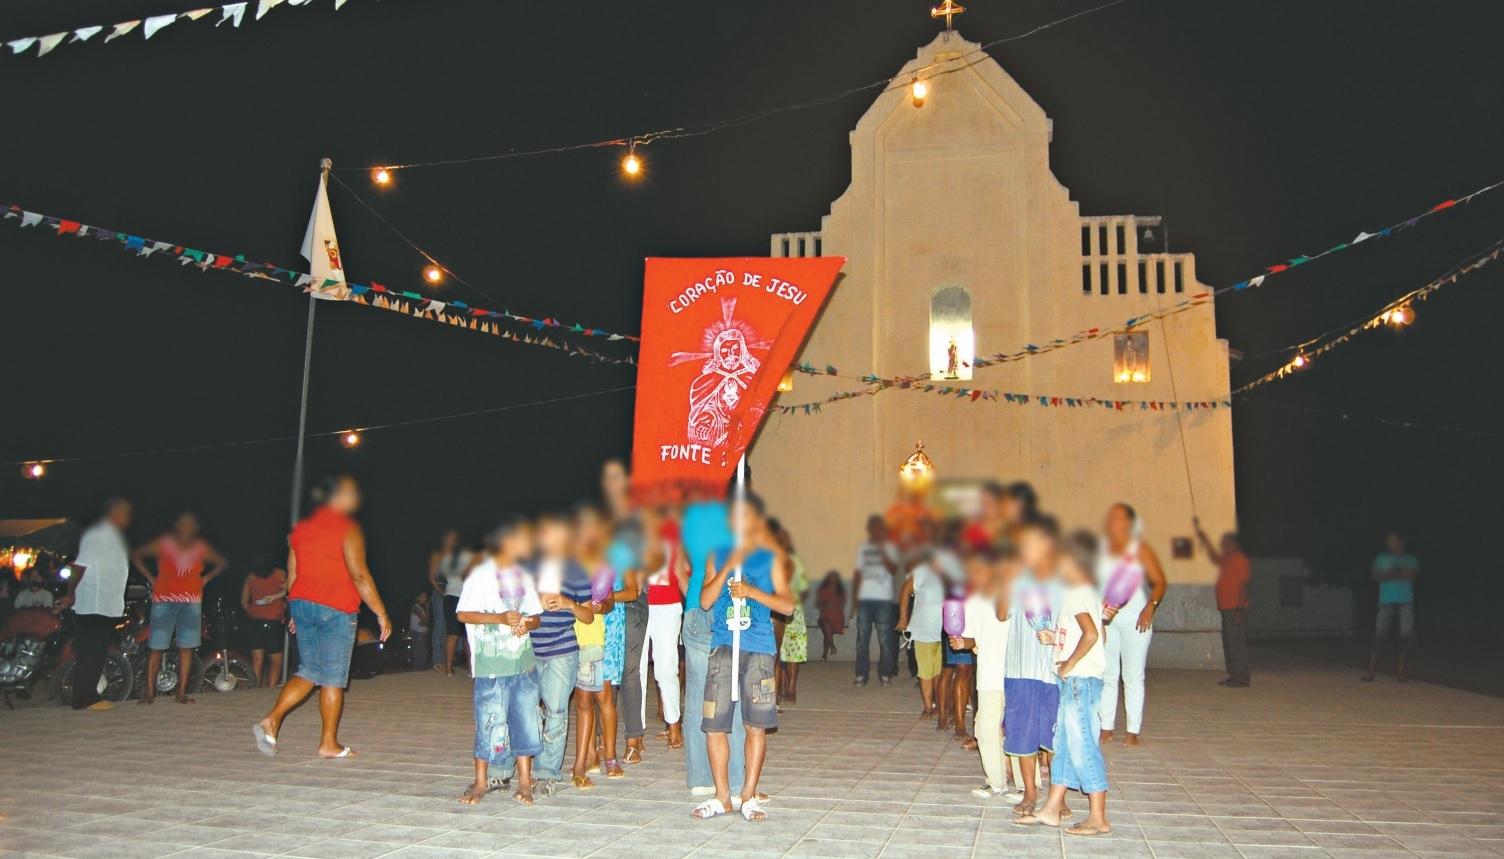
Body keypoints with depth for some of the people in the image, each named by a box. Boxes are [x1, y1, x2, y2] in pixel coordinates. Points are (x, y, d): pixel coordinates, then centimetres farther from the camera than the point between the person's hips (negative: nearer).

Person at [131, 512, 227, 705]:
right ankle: (149, 691, 3)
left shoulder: (201, 548, 10)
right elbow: (136, 556, 12)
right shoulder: (163, 544, 4)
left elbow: (221, 562, 25)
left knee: (186, 648, -1)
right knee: (156, 647, -4)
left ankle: (182, 692, 3)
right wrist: (150, 578, 4)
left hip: (191, 602, 2)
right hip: (164, 601, -2)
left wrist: (206, 578, 12)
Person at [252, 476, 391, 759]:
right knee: (333, 678, 3)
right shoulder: (347, 528, -11)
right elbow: (360, 576, -15)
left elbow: (292, 574, 14)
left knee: (309, 671, 16)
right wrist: (382, 614, -11)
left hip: (302, 605, 7)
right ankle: (329, 743, 11)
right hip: (336, 609, -6)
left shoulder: (302, 527, 11)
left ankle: (271, 720, -1)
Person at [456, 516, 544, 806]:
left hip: (523, 660, 5)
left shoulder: (523, 576, 12)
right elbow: (463, 614, -11)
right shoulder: (482, 574, -6)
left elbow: (536, 616, 15)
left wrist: (526, 622, -8)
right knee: (491, 722, 0)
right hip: (491, 663, -5)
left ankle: (524, 782, 14)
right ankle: (481, 782, 16)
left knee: (525, 719, 5)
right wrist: (501, 618, -21)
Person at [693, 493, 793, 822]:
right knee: (714, 725, -1)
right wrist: (728, 567, -9)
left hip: (759, 650, -1)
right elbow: (705, 601, 1)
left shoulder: (770, 558, 7)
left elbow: (787, 605, 0)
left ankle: (748, 796, 15)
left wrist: (751, 591, -12)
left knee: (756, 725, 3)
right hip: (722, 647, 1)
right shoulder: (718, 556, 12)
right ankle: (722, 797, 12)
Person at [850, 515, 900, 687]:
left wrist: (882, 550, -16)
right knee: (862, 639, 0)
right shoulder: (863, 548, 15)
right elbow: (857, 574, 14)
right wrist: (854, 599, 8)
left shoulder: (889, 548, 6)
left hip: (884, 600, -2)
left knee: (885, 639, -3)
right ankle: (861, 675, 3)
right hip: (864, 599, 3)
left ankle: (885, 674, 3)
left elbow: (893, 570, -9)